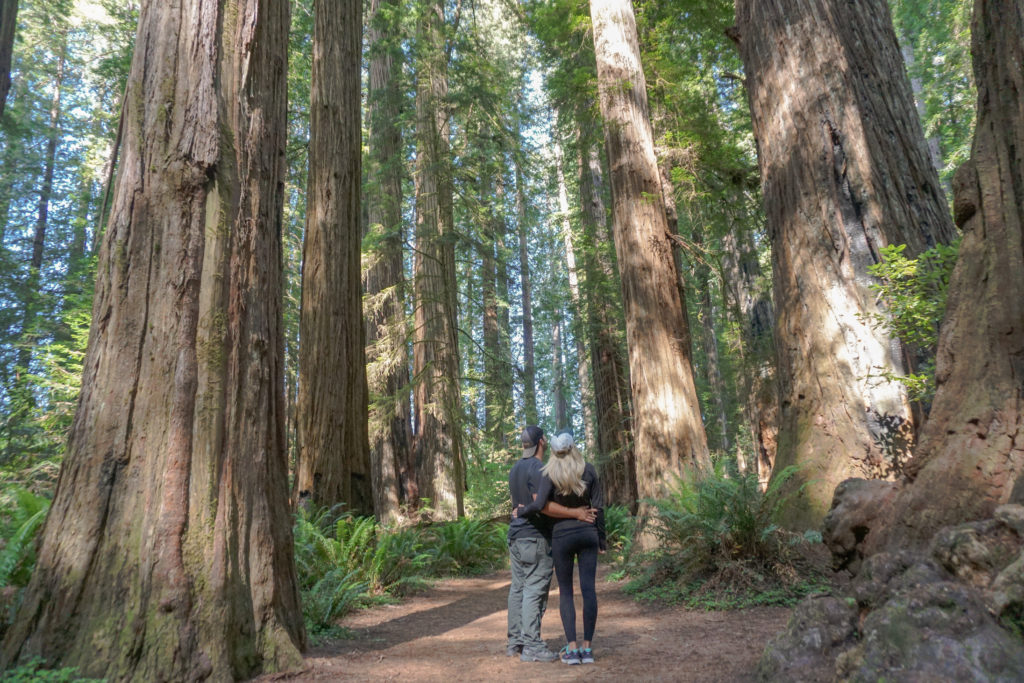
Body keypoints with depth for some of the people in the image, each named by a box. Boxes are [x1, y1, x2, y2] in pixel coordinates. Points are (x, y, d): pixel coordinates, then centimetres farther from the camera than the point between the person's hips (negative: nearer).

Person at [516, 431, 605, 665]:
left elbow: (539, 505, -21)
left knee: (565, 591, 8)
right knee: (588, 589, 4)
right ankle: (587, 648, 7)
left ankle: (572, 649, 5)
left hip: (562, 536, -2)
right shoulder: (589, 470, -2)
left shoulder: (549, 474, -10)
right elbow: (598, 506, 0)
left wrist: (520, 511, -1)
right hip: (588, 533, 2)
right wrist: (601, 538, 9)